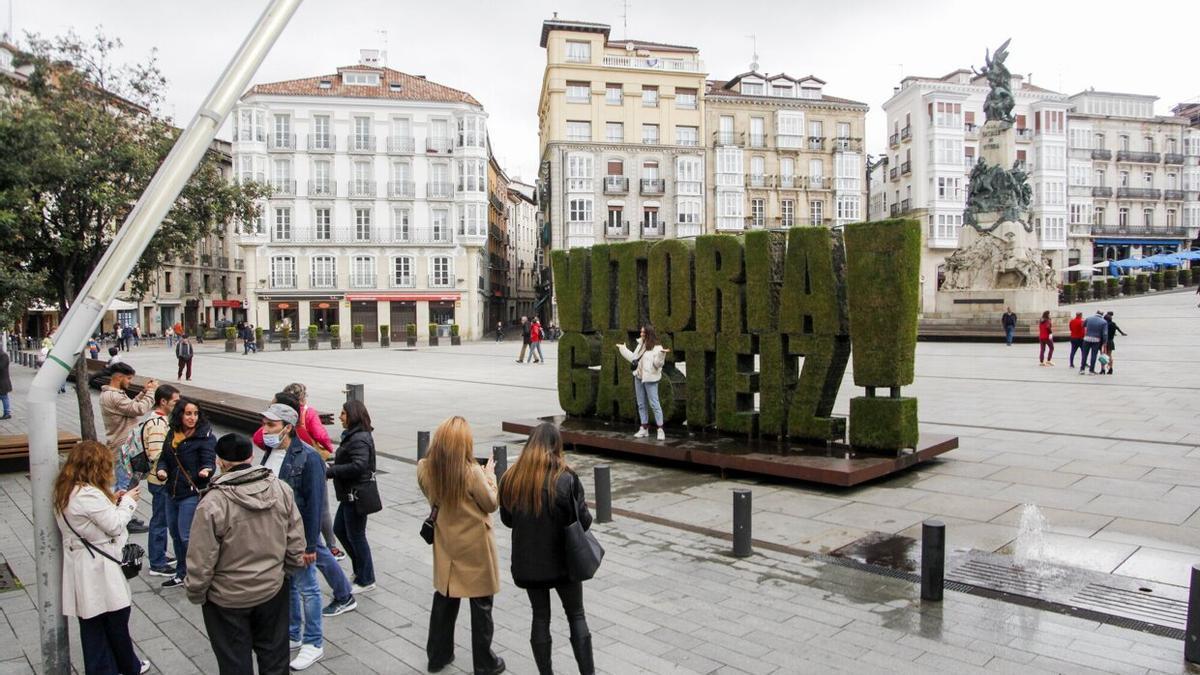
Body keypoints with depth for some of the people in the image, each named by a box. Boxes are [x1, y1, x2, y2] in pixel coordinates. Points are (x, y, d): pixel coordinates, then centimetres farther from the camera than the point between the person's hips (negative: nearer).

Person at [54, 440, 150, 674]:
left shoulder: (67, 491, 5)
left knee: (93, 624, 16)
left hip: (83, 568, 9)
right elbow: (115, 525, -19)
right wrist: (127, 502, -6)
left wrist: (112, 501, 6)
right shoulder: (89, 494, -25)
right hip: (99, 569, -9)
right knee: (117, 620, 10)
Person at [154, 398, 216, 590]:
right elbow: (164, 457, 13)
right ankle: (181, 574, 37)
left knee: (186, 536, -9)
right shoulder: (172, 434, 6)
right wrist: (162, 470, -8)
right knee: (175, 534, 20)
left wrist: (206, 470, -42)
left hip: (192, 493, -8)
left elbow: (209, 461, -20)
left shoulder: (205, 436, -14)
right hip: (172, 492, 8)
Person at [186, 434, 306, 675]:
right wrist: (289, 567, 13)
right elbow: (296, 541, -4)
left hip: (227, 599, -3)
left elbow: (201, 560, -17)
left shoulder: (213, 503, -24)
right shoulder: (281, 489, -11)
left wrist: (196, 594, 0)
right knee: (274, 655, 22)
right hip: (273, 589, 4)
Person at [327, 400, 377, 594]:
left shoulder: (359, 439, -22)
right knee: (339, 529, 20)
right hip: (350, 494, 10)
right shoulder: (353, 435, 11)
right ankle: (360, 568, 34)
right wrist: (333, 465, -3)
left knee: (355, 536, 2)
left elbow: (358, 466, -31)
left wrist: (330, 471, -24)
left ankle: (366, 580, 18)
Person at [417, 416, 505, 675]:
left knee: (444, 599, 21)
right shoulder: (472, 472, -26)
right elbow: (492, 504, -12)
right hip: (474, 546, -5)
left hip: (446, 544, 5)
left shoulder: (425, 470, -11)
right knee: (481, 605, 10)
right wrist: (489, 475, 0)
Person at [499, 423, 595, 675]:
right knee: (576, 616, 14)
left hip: (527, 562, 3)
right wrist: (585, 509, 8)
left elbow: (507, 519, 4)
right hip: (562, 561, -2)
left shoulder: (511, 479, -8)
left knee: (540, 617, 17)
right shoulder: (566, 479, -18)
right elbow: (583, 522, -12)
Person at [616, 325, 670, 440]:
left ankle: (660, 430, -3)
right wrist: (623, 349, 28)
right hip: (638, 377, 8)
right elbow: (633, 358, 21)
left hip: (650, 379, -8)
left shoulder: (656, 347, -12)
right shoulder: (640, 345, 12)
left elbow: (657, 364, -19)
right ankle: (644, 429, 21)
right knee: (641, 404, 12)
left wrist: (661, 354, -36)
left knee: (654, 404, -7)